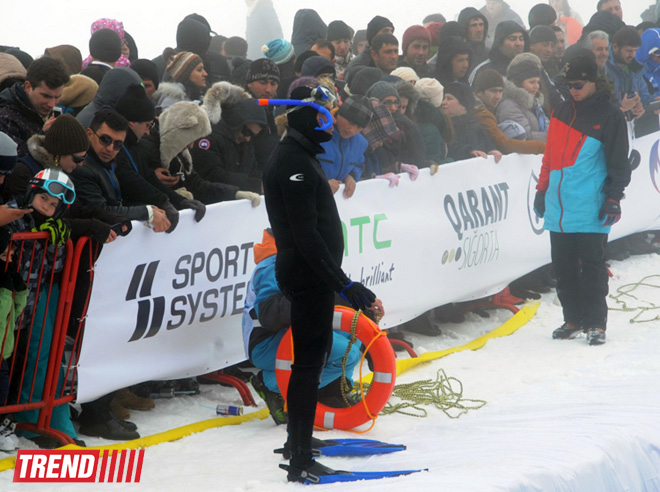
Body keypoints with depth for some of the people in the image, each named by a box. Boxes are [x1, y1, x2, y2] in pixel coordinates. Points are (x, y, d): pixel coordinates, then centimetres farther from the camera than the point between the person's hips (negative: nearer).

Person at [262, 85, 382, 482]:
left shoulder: (301, 156, 15)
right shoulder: (294, 163, -19)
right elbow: (306, 235, -25)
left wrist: (341, 282, 24)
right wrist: (345, 285, -27)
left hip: (311, 273, 11)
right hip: (308, 274, -11)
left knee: (313, 356, 21)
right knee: (309, 360, -9)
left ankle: (300, 439, 35)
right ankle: (300, 461, -9)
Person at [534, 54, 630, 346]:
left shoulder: (609, 117, -2)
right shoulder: (562, 113, 14)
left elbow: (619, 163, -3)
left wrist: (613, 198, -9)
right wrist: (542, 190, 18)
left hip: (591, 209, -6)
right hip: (559, 208, 6)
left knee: (592, 266, -5)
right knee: (564, 267, 8)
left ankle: (596, 324, 0)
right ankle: (574, 320, 17)